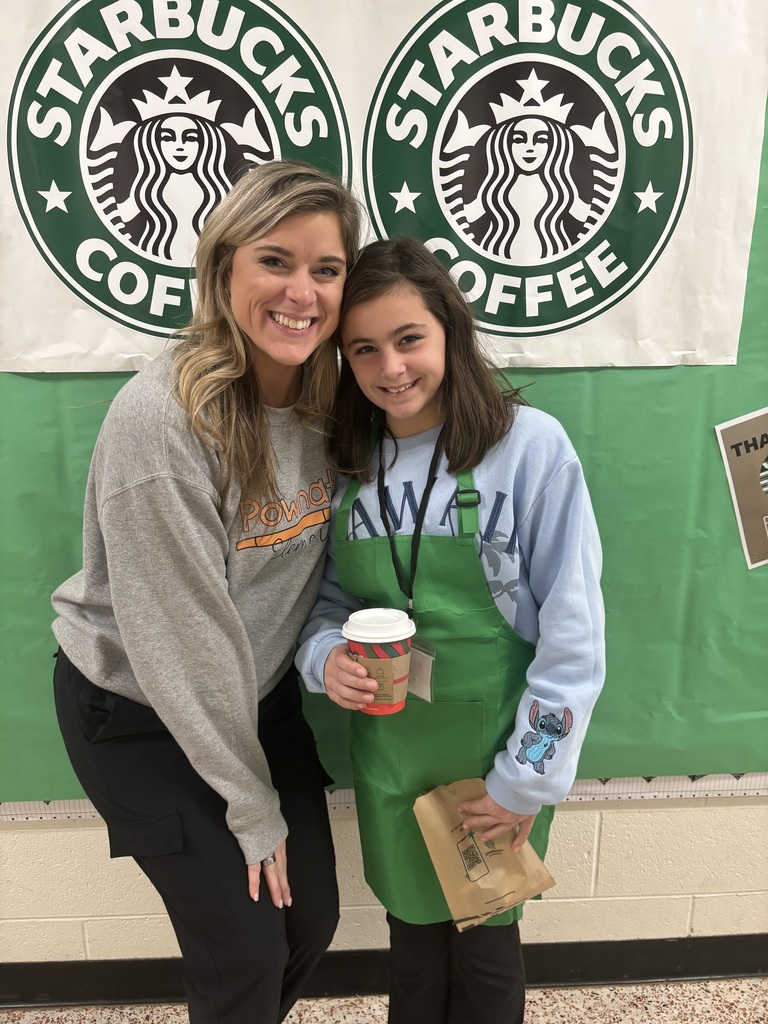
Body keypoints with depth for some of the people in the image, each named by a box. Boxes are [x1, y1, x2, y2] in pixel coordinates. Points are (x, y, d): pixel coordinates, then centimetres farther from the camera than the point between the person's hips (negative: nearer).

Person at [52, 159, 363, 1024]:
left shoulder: (327, 395, -8)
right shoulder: (160, 419, -28)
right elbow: (183, 636, -23)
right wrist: (251, 807, -14)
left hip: (260, 696, 6)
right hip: (140, 714, -5)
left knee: (311, 920, 15)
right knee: (245, 952, 4)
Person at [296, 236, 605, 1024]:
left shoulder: (530, 446, -16)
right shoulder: (346, 462, -1)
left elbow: (571, 630, -14)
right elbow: (329, 597, 8)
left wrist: (529, 778, -11)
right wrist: (325, 655, -14)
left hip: (494, 750, -3)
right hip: (387, 747, 4)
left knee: (484, 940, 18)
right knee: (412, 927, 22)